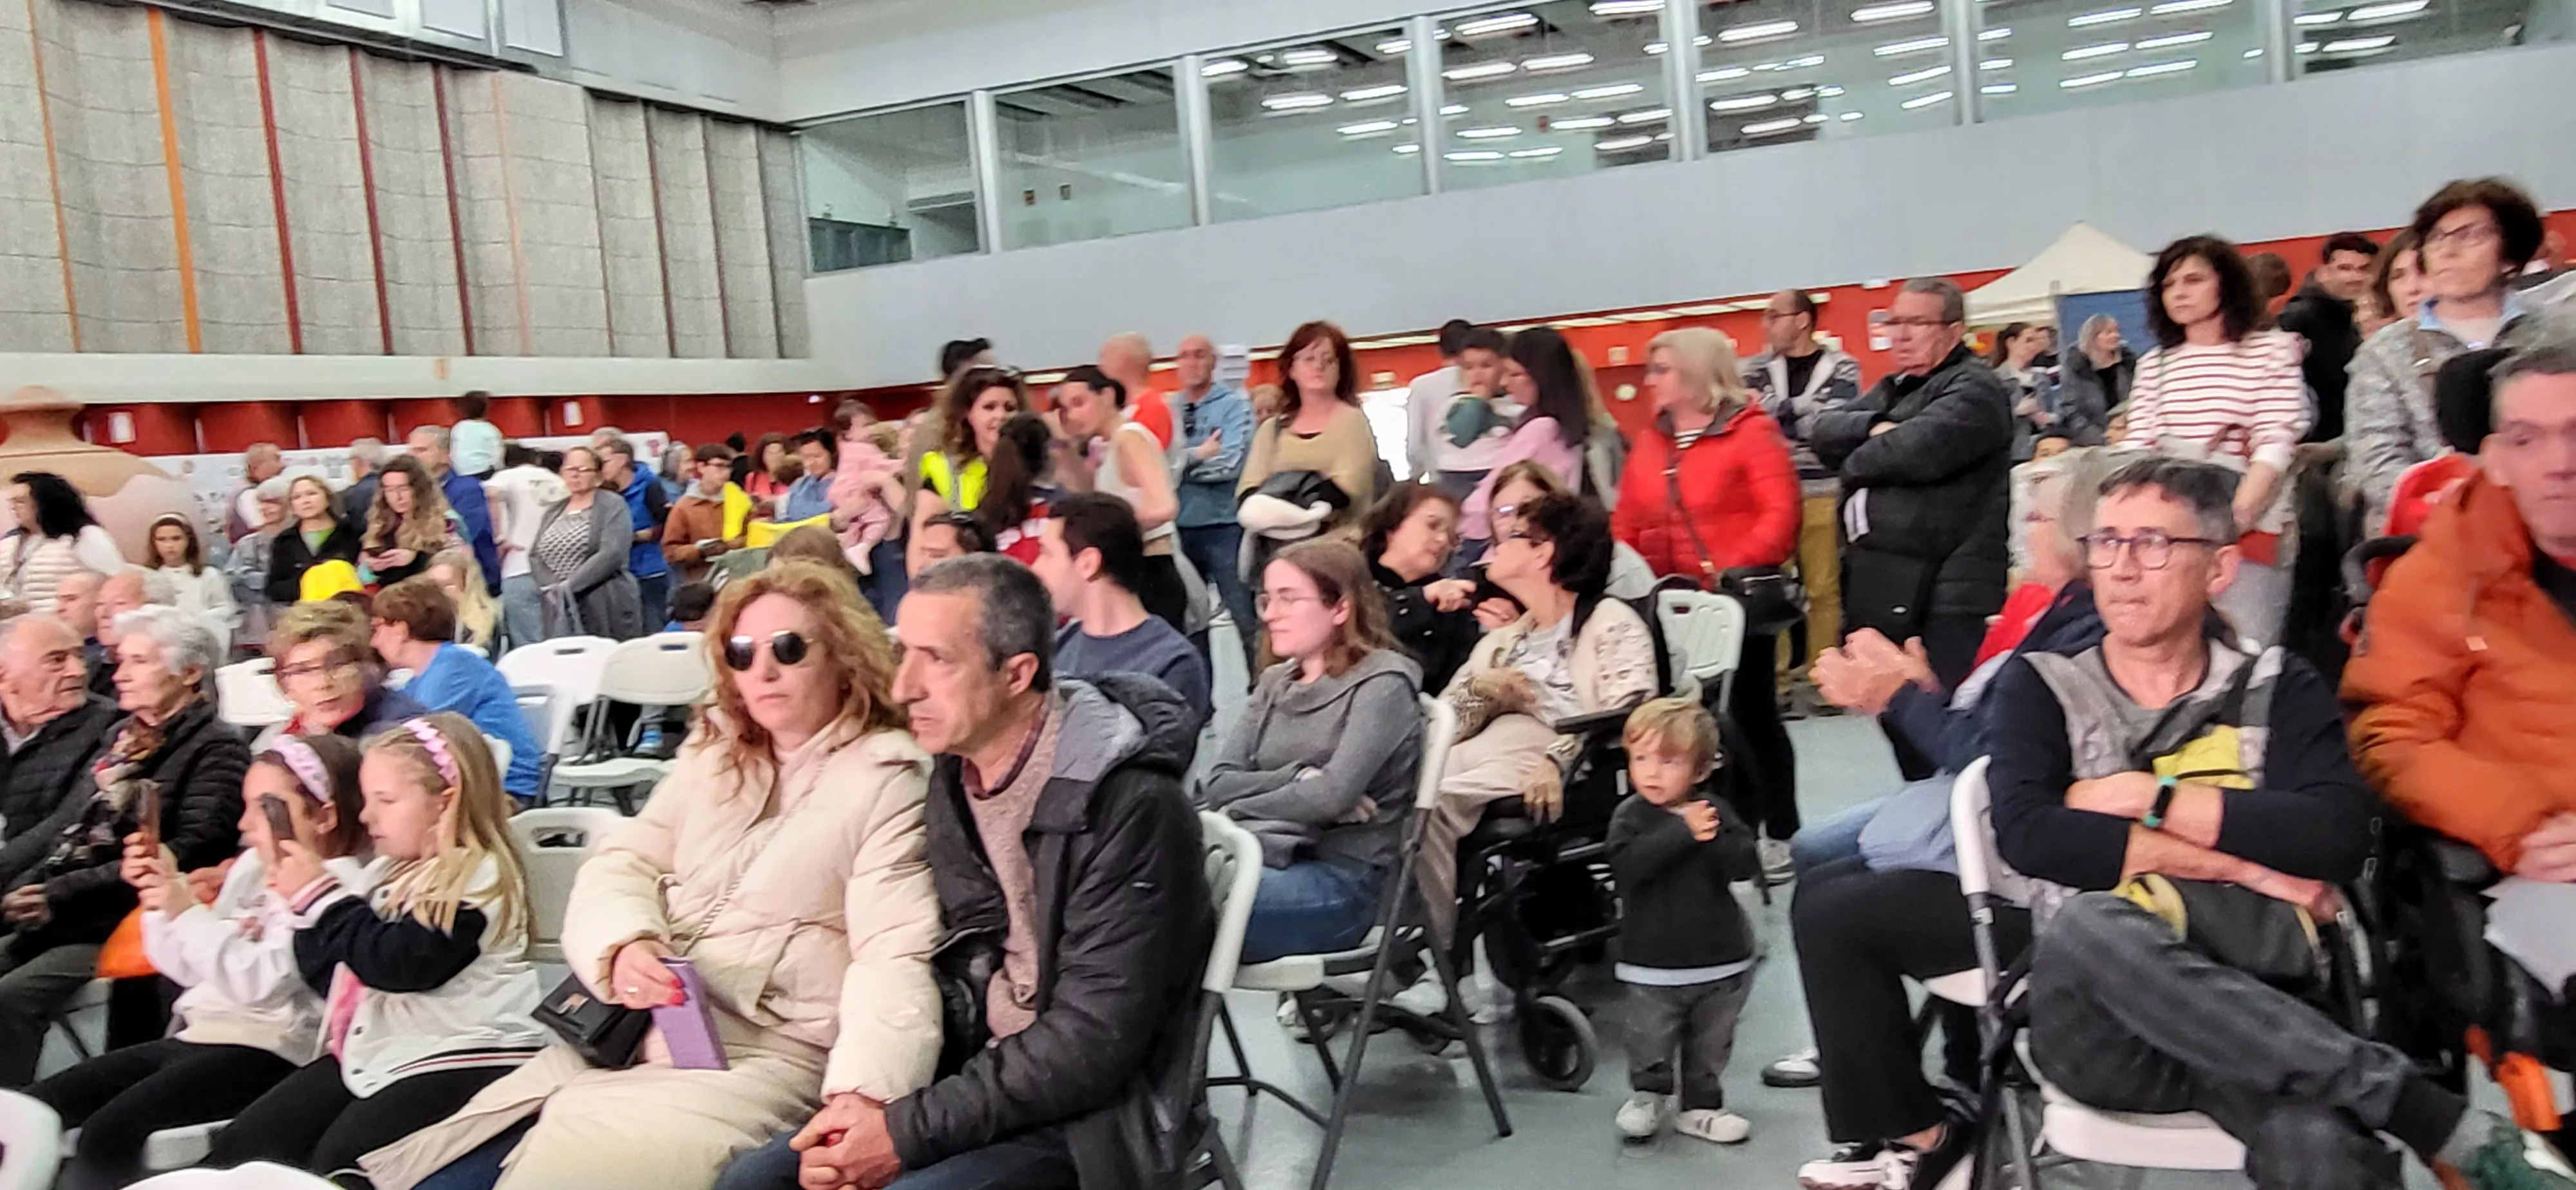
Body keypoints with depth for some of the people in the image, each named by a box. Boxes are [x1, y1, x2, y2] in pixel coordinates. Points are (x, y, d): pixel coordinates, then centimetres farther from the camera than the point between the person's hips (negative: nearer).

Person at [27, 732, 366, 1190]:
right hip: (201, 1033, 10)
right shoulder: (252, 866, 15)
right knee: (38, 1107, 4)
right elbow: (192, 968, 21)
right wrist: (167, 889, 7)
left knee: (110, 1132, -23)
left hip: (266, 1050, -10)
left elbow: (265, 983, -22)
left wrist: (189, 912, -18)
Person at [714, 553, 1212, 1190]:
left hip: (1090, 1114, -7)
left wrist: (909, 1131, -20)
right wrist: (870, 1096, -8)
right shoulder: (953, 778, 3)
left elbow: (1096, 1040, -22)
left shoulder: (1131, 805, -22)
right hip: (977, 1078, 7)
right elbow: (946, 969, 9)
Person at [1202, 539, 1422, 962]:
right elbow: (1216, 783, 7)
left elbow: (1333, 795, -14)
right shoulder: (1274, 684, 19)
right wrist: (1298, 778, -9)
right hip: (1268, 859, 6)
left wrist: (1238, 811, -4)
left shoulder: (1383, 683, -1)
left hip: (1340, 882, -6)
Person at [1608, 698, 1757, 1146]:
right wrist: (1681, 832, -30)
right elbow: (1627, 865, -28)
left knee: (1710, 1045, 16)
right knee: (1650, 1043, 8)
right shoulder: (1630, 815, -10)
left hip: (1721, 960, 3)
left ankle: (1699, 1106, 31)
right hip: (1653, 964, -3)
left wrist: (1714, 838, -27)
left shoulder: (1714, 811, -1)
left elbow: (1746, 865, -11)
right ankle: (1648, 1095, 31)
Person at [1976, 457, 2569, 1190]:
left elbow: (2341, 835, -7)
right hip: (2093, 1015, 1)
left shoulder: (2276, 690, 12)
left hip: (2247, 1014, -1)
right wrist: (2242, 867, -9)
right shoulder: (2041, 686, 10)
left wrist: (2151, 797, -7)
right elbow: (2028, 835, -10)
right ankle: (2448, 1123, -27)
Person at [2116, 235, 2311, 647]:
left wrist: (2234, 518, -19)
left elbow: (2274, 447, -6)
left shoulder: (2272, 351, 4)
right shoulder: (2154, 364, 15)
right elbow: (2136, 450, 8)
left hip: (2248, 532, -3)